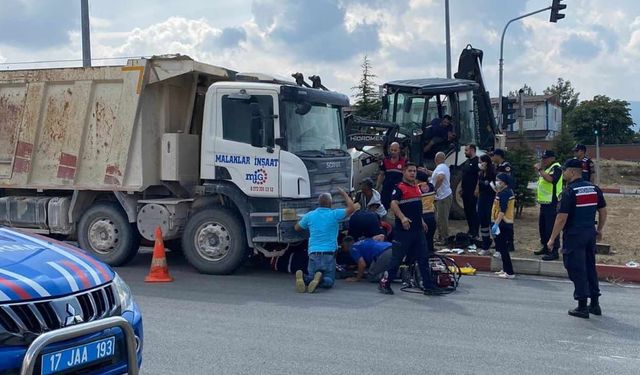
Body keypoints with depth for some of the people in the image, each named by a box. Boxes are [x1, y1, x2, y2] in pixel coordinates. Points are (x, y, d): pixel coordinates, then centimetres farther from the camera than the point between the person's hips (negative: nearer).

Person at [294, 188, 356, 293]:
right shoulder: (334, 215, -4)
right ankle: (320, 279, -30)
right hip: (329, 254, -2)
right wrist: (344, 194, 17)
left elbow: (297, 228, 20)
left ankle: (302, 277, -21)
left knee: (310, 276, 16)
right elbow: (352, 208, 5)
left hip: (313, 253, 3)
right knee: (329, 281, 6)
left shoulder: (309, 215, 5)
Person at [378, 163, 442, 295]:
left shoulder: (417, 188, 16)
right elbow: (393, 204, -23)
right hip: (403, 229, -8)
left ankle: (429, 286, 12)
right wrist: (402, 217, -35)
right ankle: (384, 283, 11)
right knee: (397, 258, -1)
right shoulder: (399, 188, -9)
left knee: (423, 258, 8)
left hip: (418, 229, 8)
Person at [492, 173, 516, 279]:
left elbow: (502, 210, -23)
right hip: (507, 223, 11)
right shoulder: (508, 192, 15)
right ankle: (505, 269, 25)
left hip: (503, 224, -11)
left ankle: (509, 272, -7)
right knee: (502, 248, 17)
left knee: (503, 248, -8)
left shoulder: (504, 193, -17)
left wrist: (496, 224, -24)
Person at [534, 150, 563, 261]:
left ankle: (554, 251, -7)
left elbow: (550, 179, -31)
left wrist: (540, 169, -23)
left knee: (551, 227, -10)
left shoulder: (556, 168, -13)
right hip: (544, 202, 10)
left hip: (552, 203, -10)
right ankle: (545, 248, 29)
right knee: (542, 226, 17)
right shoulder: (546, 168, 16)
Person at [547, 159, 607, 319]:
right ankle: (595, 304, 24)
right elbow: (603, 212, 11)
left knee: (576, 270, 1)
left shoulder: (569, 192, -15)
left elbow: (562, 218, -17)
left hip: (574, 235, -7)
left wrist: (552, 238, -10)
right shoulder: (594, 189, 5)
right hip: (590, 233, 7)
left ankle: (582, 307, 5)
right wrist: (599, 230, 23)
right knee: (590, 268, 17)